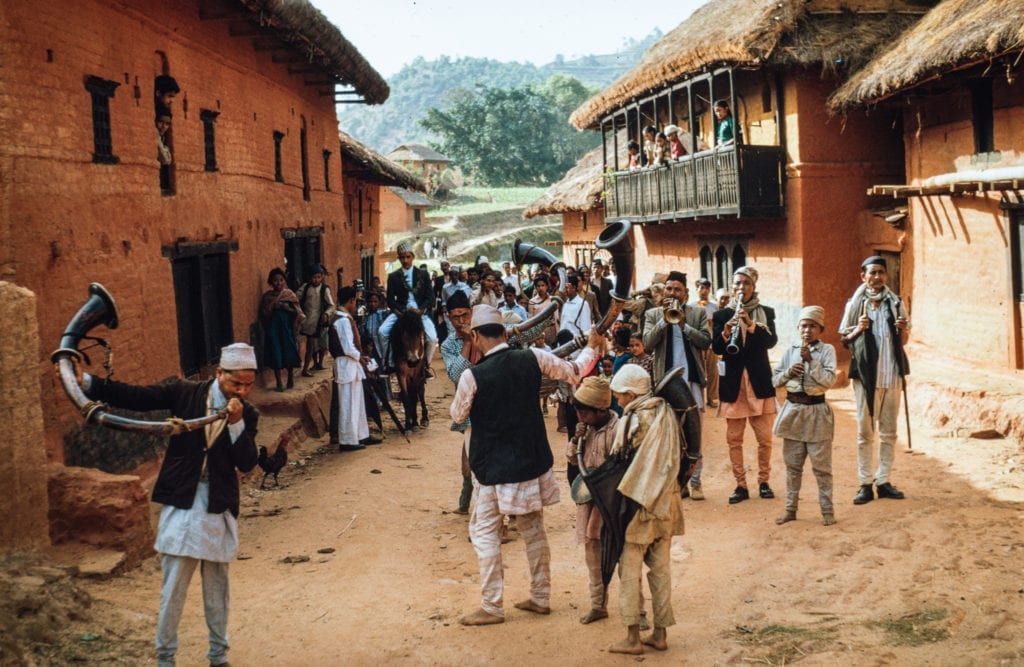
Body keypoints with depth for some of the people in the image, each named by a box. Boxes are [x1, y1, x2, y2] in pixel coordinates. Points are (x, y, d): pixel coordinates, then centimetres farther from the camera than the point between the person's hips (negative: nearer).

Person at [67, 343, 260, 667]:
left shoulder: (246, 415, 1)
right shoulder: (185, 393, -3)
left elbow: (247, 463, -9)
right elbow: (135, 397, -7)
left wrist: (236, 423, -23)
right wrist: (86, 381, -16)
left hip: (218, 510, 2)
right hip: (182, 506, -2)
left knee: (217, 588, 13)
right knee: (173, 588, 2)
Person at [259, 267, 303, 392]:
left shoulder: (289, 294, 2)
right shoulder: (267, 296, 1)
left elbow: (297, 312, 0)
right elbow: (264, 314, -4)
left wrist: (287, 308, -18)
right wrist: (274, 306, -17)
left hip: (287, 327, 1)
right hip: (273, 328, 0)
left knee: (289, 352, 5)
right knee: (276, 354, 0)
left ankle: (290, 377, 26)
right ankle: (279, 382, 9)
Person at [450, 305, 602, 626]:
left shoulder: (472, 376, -18)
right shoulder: (533, 358, -8)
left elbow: (458, 414, 0)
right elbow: (574, 372, 7)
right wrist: (591, 347, 26)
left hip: (493, 467, -5)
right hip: (532, 462, 5)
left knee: (485, 532, 6)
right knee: (533, 528, 17)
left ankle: (491, 606, 6)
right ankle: (540, 597, 25)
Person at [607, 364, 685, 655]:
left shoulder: (630, 421, -15)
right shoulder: (666, 413, 3)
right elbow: (675, 457, 8)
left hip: (637, 502, -6)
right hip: (665, 501, 6)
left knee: (630, 569, 3)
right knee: (661, 568, 11)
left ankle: (633, 637, 5)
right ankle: (660, 633, 16)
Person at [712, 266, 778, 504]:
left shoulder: (766, 313, 5)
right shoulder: (722, 315, 5)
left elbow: (771, 341, -11)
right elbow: (716, 348, -5)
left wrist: (750, 324, -26)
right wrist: (726, 333, -25)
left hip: (760, 381, 0)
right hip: (733, 383, 0)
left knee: (765, 437, 3)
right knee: (734, 438, 2)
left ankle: (764, 481, 17)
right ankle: (740, 485, 10)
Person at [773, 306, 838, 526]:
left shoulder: (827, 350, -3)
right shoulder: (790, 352, 8)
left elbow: (829, 380, -14)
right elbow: (775, 380, 9)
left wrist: (811, 361, -18)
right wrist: (789, 372, -9)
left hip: (816, 411, -4)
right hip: (792, 410, 4)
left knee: (821, 465, 0)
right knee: (792, 464, 10)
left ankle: (827, 510, 8)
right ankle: (790, 509, 17)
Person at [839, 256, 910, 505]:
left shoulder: (896, 302, 8)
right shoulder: (855, 304, 2)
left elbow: (904, 341, 14)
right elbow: (845, 341, 6)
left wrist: (903, 329, -8)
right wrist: (858, 329, -13)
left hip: (892, 374, 3)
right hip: (865, 374, -2)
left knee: (888, 431, 7)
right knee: (865, 431, 0)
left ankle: (884, 480, 14)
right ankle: (865, 484, 4)